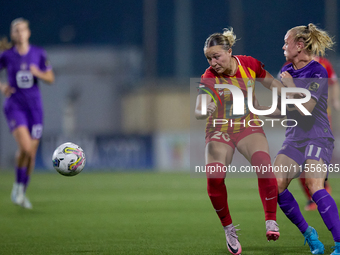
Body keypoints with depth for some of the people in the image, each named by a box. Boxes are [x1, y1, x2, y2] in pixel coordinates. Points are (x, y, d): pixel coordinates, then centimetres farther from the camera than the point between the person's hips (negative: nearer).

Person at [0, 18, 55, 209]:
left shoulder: (39, 53, 2)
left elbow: (51, 78, 6)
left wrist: (38, 73, -14)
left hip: (34, 106, 3)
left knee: (32, 152, 4)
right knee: (25, 147, -23)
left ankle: (23, 191, 23)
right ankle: (18, 185, -1)